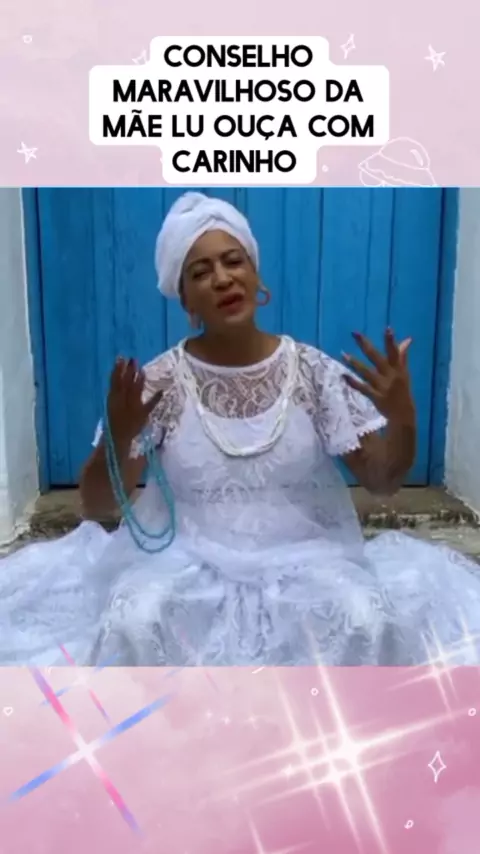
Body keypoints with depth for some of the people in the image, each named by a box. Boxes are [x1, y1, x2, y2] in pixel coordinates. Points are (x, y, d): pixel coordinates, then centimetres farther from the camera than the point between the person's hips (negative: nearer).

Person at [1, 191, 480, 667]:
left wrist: (402, 419, -21)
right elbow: (95, 506, -5)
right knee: (133, 624, -30)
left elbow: (381, 481, 0)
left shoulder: (312, 371, -2)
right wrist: (118, 437, -25)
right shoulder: (160, 381, -5)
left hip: (304, 559, 1)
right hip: (185, 563, 0)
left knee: (364, 620, -27)